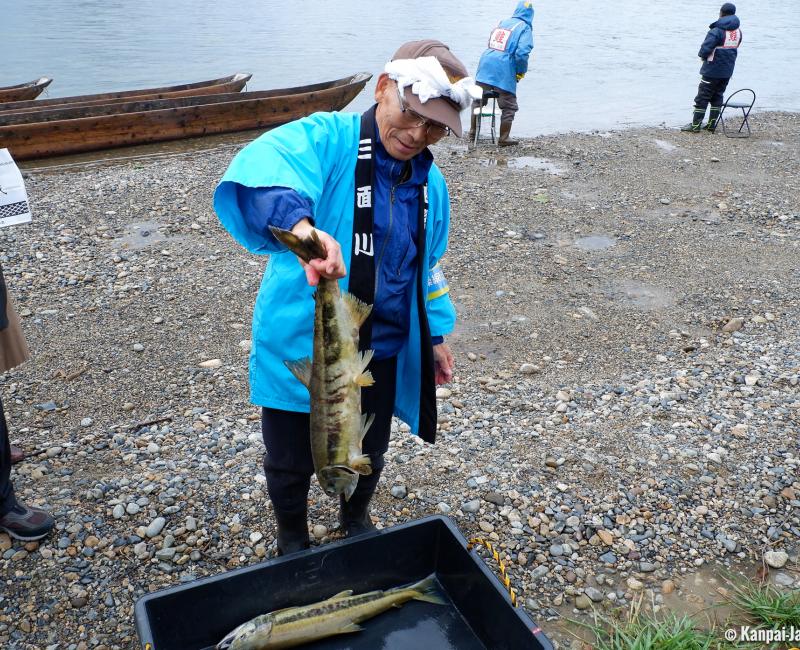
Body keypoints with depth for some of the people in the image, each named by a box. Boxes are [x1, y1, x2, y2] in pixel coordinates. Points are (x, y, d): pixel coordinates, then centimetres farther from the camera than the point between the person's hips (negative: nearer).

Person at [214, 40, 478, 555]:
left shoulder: (430, 182, 3)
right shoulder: (325, 139, -18)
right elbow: (258, 172, -40)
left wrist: (436, 334, 19)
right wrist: (300, 225, -60)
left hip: (384, 353, 5)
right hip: (301, 348, -4)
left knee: (368, 457, 24)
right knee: (291, 465, 15)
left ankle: (357, 520, 56)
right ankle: (293, 542, 46)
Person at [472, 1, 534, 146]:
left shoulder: (501, 23, 18)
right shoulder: (525, 28, -2)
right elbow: (522, 54, -15)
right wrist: (521, 73, 0)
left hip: (485, 67, 6)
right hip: (504, 73, -6)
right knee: (509, 107, 7)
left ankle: (473, 131, 27)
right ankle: (504, 139, 9)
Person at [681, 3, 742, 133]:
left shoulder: (716, 31, -18)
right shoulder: (738, 32, 5)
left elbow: (705, 49, -23)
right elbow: (735, 48, 11)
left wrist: (703, 55, -2)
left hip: (712, 70, -7)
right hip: (728, 71, 7)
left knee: (702, 97, 1)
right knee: (717, 97, 15)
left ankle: (695, 125, 3)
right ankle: (711, 125, 16)